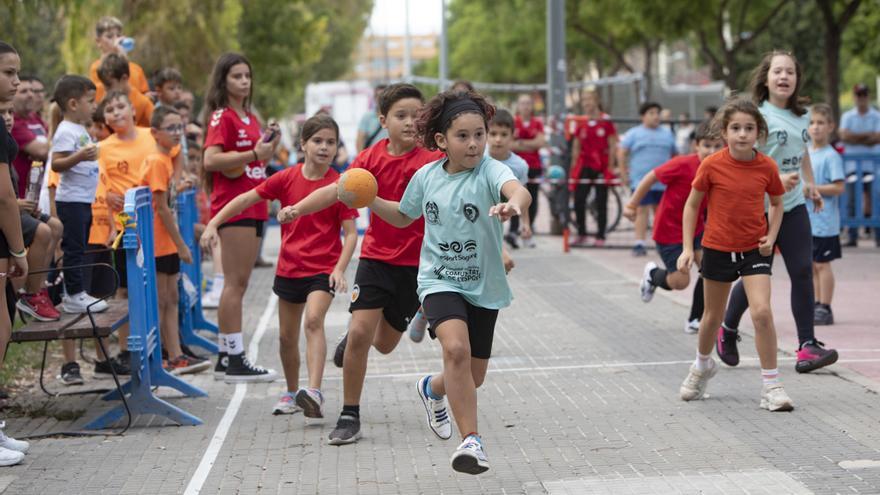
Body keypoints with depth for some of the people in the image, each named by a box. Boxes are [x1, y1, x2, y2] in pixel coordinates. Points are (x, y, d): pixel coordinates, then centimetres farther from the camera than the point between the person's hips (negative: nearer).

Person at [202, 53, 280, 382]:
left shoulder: (250, 118, 18)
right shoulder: (221, 117, -7)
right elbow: (210, 160, -19)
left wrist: (270, 146, 8)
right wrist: (252, 154, -23)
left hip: (254, 205, 9)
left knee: (239, 284, 10)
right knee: (235, 282, -10)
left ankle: (226, 356, 14)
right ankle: (235, 360, -10)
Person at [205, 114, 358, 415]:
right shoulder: (287, 179, -2)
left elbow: (350, 233, -9)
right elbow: (246, 199, 5)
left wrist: (339, 269, -22)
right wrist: (213, 224, -3)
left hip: (323, 269, -4)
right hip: (289, 268, 4)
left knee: (313, 320, -27)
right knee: (287, 336, 13)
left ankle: (313, 393, -36)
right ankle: (292, 393, 33)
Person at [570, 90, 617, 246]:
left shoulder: (606, 122, -3)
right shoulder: (581, 123, 8)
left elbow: (612, 145, -2)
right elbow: (576, 146, 11)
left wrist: (610, 166, -7)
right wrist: (574, 166, 5)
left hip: (601, 167, -3)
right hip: (584, 165, 3)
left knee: (601, 203, 3)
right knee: (579, 201, -4)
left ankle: (600, 236, 9)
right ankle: (581, 234, 8)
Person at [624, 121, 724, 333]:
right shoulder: (683, 165, -27)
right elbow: (651, 177, -14)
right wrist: (632, 204, -7)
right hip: (669, 229, -4)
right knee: (680, 281, -2)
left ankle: (695, 320, 7)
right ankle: (653, 275, 34)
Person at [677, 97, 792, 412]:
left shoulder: (767, 167, -9)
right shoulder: (712, 165, -13)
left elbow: (777, 203, 8)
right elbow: (692, 205, -2)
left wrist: (771, 237, -7)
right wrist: (688, 248, -6)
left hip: (754, 249, 0)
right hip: (717, 247, 0)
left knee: (762, 312, -17)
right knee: (713, 316, 16)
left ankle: (771, 385, -8)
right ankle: (703, 365, 45)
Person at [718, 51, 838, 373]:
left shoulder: (802, 116, 9)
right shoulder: (759, 115, -13)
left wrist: (810, 184, 19)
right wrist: (776, 181, -30)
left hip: (793, 207, 6)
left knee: (803, 271, -5)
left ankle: (807, 347, -5)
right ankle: (727, 331, 30)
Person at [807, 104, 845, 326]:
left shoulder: (831, 156, -11)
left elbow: (839, 187, -16)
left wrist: (812, 189, -19)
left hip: (824, 222, -7)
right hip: (805, 219, 7)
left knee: (821, 264, -3)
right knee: (811, 264, 12)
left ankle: (825, 309, 3)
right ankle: (817, 305, 21)